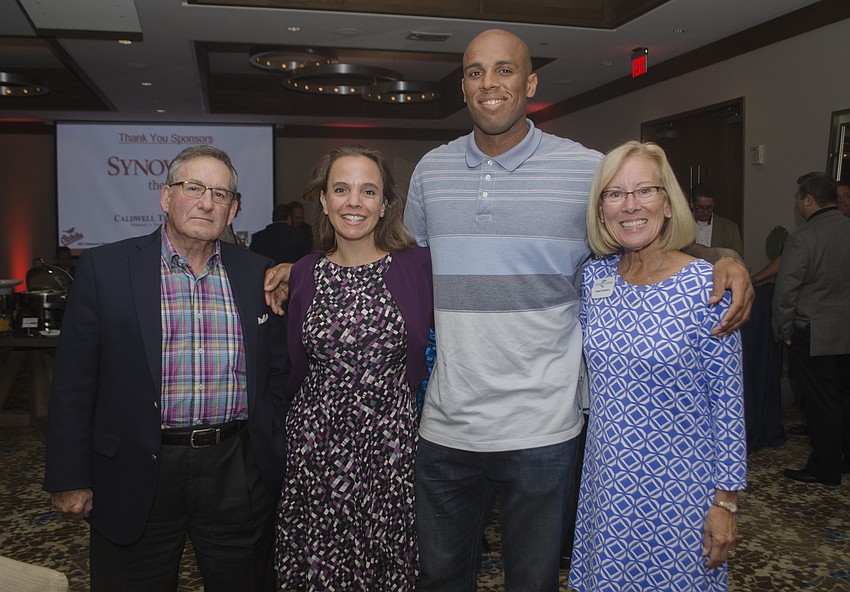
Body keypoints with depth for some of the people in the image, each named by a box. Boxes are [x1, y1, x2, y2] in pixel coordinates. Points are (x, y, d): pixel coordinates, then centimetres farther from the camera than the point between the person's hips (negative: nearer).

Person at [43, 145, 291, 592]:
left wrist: (277, 462, 7)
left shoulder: (259, 274, 3)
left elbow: (278, 374, 7)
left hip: (238, 475, 2)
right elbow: (73, 382, -3)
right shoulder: (104, 267, -4)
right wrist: (70, 478, -3)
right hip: (137, 478, -1)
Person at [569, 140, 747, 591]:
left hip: (678, 486, -4)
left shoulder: (705, 284, -15)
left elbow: (728, 399, -11)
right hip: (607, 482, 4)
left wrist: (726, 500, -9)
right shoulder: (594, 276, -2)